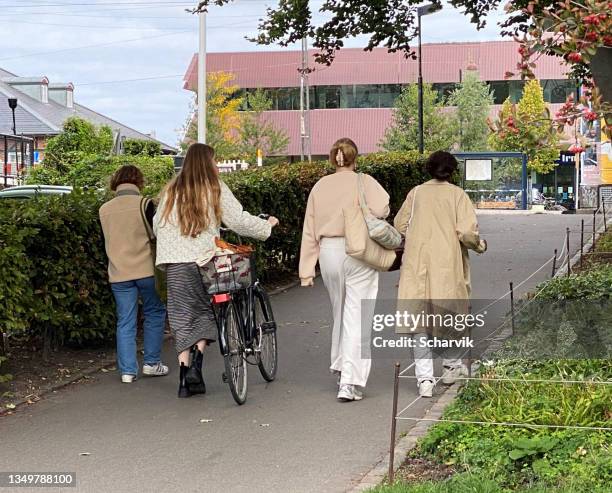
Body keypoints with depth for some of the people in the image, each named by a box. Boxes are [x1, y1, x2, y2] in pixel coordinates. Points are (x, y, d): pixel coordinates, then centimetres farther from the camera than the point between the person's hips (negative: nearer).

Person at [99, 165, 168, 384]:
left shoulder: (104, 209, 4)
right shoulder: (144, 204, -8)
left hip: (118, 273, 3)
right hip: (146, 270, -3)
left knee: (125, 322, 7)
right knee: (154, 314, 15)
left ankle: (127, 370, 5)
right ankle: (152, 363, 14)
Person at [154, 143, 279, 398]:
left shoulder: (171, 190, 8)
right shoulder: (215, 189, -2)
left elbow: (157, 225, 13)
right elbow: (239, 221, -2)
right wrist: (267, 225, 13)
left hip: (175, 262, 3)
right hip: (203, 260, -3)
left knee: (182, 319, 7)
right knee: (205, 312, 14)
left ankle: (185, 381, 5)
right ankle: (196, 365, -6)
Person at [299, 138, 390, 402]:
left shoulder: (320, 186, 7)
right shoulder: (364, 182, -4)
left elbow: (309, 230, 7)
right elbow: (381, 209, -21)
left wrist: (306, 269, 11)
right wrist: (361, 213, 3)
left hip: (329, 252, 4)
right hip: (358, 251, -4)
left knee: (339, 312, 23)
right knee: (357, 318, -3)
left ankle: (340, 368, 36)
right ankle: (350, 383, -10)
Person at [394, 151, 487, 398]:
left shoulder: (416, 193, 4)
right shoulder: (457, 195, -2)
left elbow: (400, 225, 7)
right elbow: (467, 231, -10)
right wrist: (478, 245, 10)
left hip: (417, 263, 1)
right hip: (447, 263, -1)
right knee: (450, 311, 19)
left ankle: (424, 378, -5)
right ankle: (452, 365, 31)